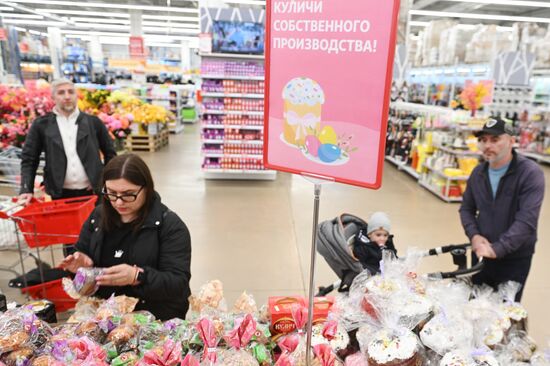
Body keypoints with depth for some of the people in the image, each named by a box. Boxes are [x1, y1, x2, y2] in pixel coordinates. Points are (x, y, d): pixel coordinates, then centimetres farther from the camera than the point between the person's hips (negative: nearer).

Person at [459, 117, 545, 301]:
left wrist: (497, 249, -29)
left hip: (515, 259, -4)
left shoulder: (530, 173, -17)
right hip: (481, 253, 5)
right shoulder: (478, 172, 1)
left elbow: (526, 220, -25)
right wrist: (473, 235, -9)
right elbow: (466, 208, 9)